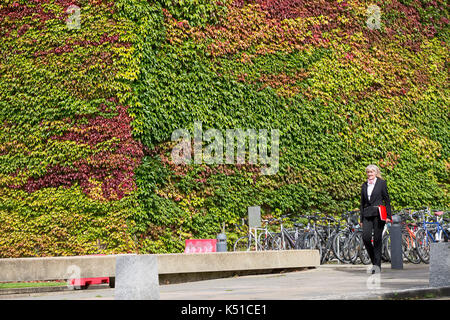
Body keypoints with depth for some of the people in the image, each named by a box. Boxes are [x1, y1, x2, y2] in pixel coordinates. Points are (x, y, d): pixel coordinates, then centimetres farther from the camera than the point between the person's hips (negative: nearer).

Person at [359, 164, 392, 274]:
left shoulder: (382, 183, 3)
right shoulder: (364, 185, 15)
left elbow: (387, 200, 2)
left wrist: (388, 215, -4)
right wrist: (361, 218, 13)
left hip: (378, 214, -3)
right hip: (367, 214, 3)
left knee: (377, 239, -4)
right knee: (366, 237, -11)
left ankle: (377, 264, 3)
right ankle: (374, 260, 8)